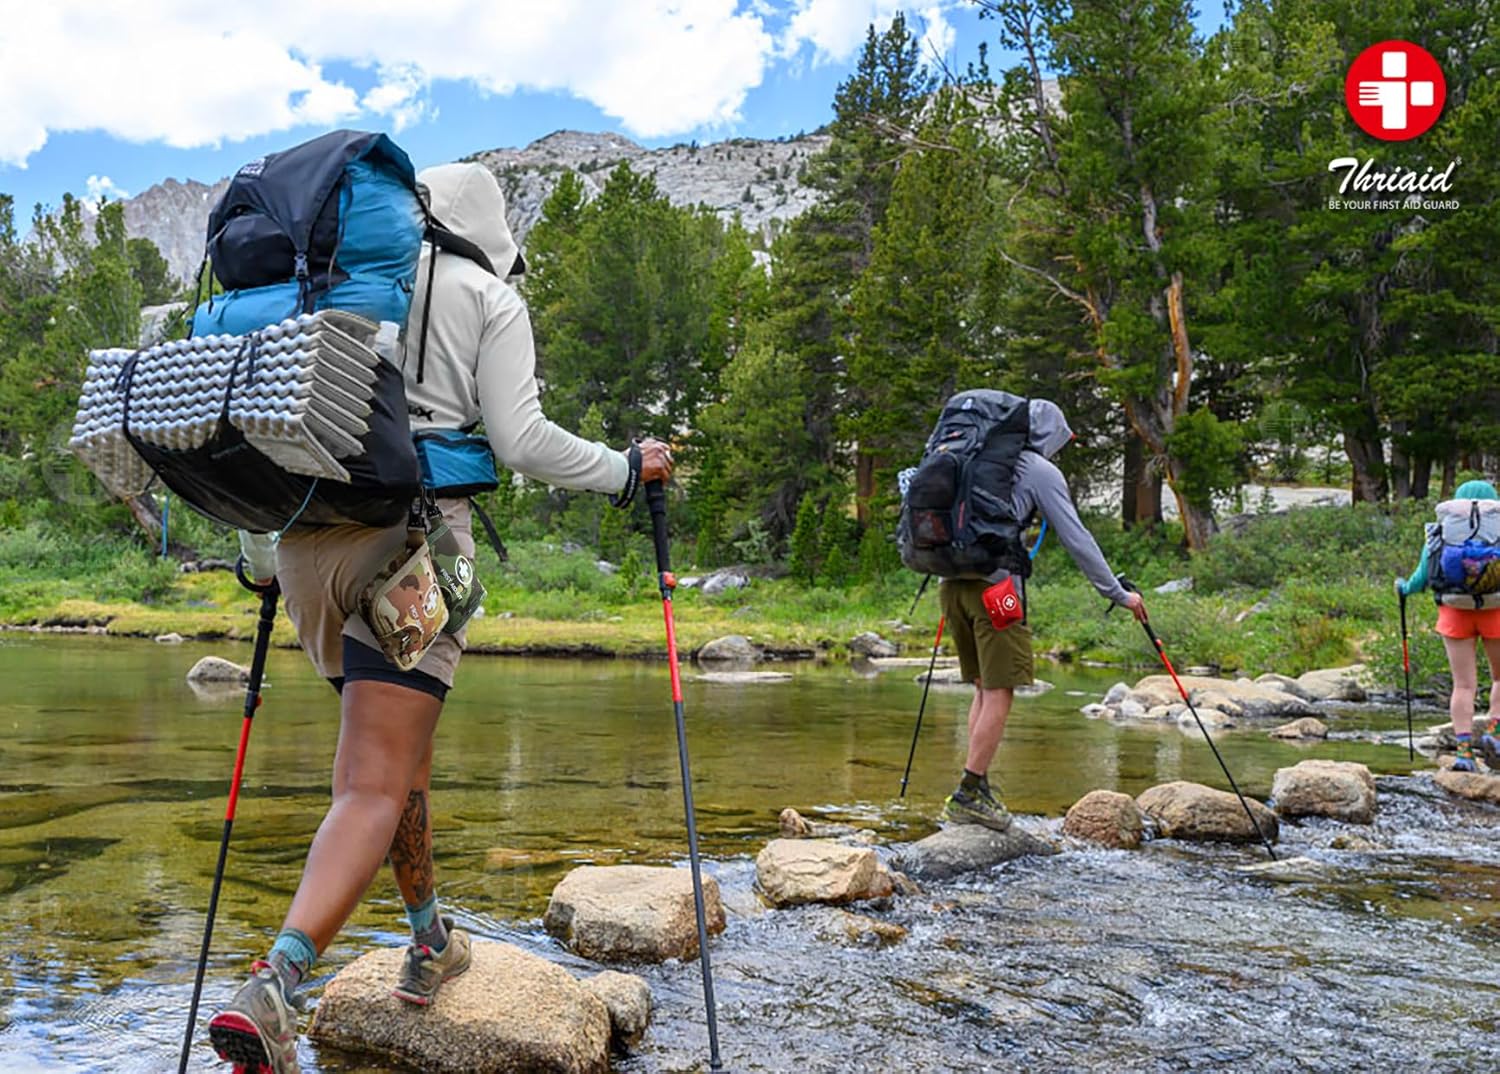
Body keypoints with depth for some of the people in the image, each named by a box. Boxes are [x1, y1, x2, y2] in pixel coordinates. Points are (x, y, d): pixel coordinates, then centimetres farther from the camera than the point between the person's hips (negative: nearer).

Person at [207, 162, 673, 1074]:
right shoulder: (489, 298, 6)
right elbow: (520, 442, -4)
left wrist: (261, 554, 27)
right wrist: (626, 469, 11)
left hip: (308, 537, 6)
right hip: (409, 534, -6)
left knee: (397, 739, 22)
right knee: (374, 786, -10)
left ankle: (430, 941, 34)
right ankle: (273, 986, -29)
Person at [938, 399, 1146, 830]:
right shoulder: (1043, 472, 2)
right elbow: (1077, 540, -1)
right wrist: (1118, 594, 5)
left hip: (952, 582, 7)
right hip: (996, 585, -7)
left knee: (984, 690, 14)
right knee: (999, 693, -3)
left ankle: (979, 789, 13)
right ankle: (968, 795, -5)